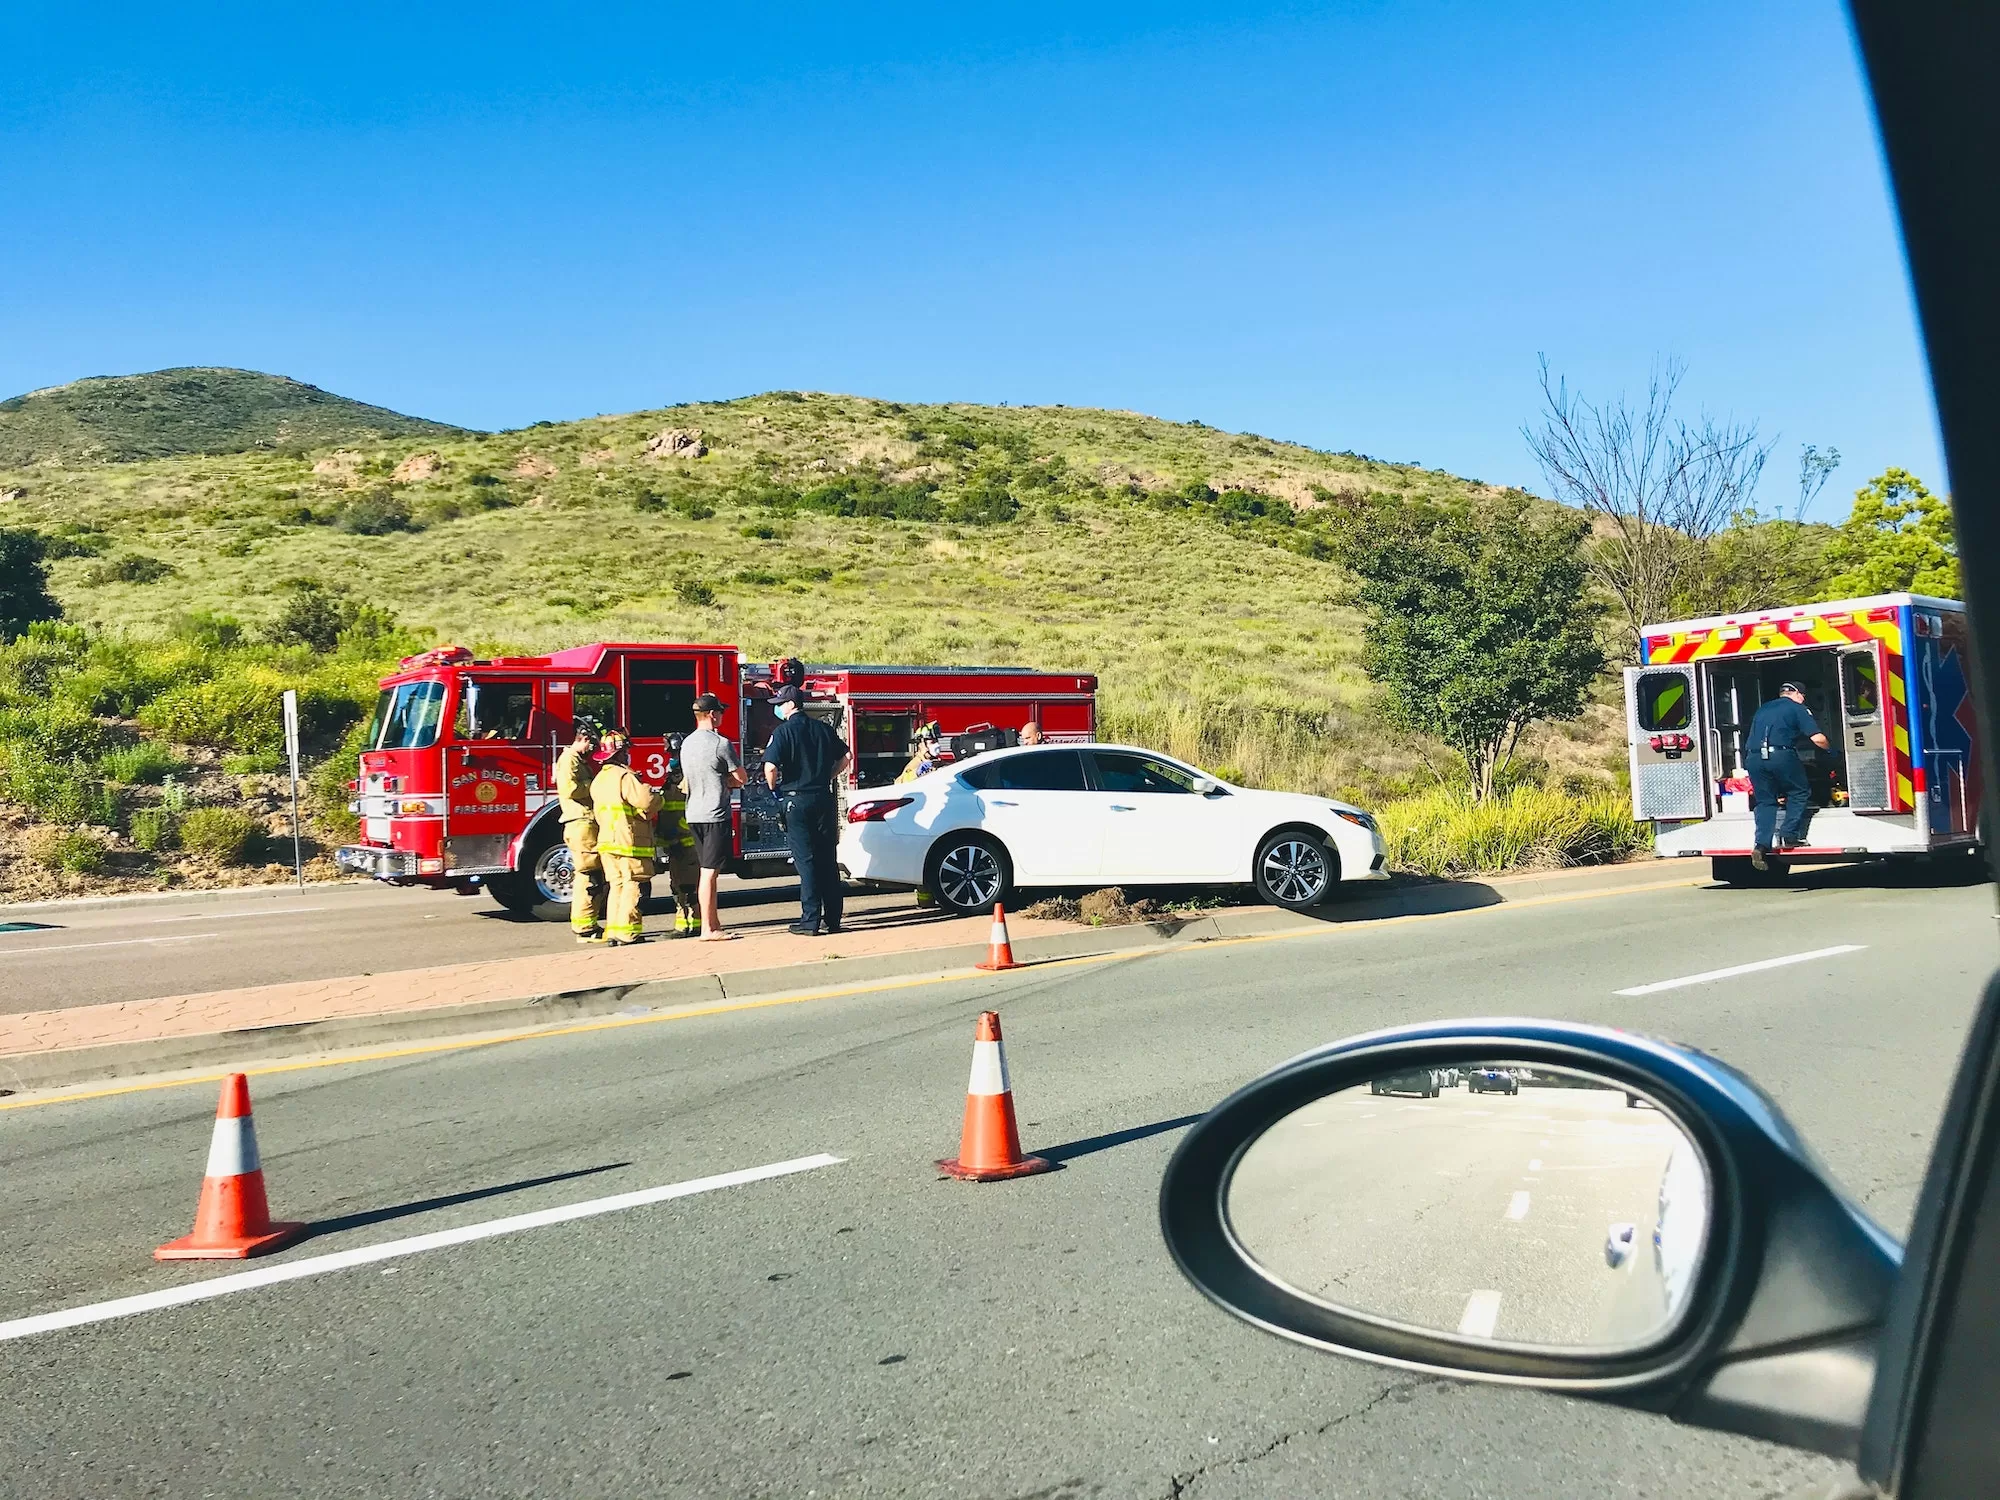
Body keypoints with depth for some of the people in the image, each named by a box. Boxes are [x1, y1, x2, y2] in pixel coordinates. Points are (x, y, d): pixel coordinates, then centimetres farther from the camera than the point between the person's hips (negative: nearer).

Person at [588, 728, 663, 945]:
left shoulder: (598, 780, 15)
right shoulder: (624, 777, -14)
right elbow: (647, 801, -23)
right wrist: (659, 797, -1)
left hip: (606, 841, 9)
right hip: (629, 842, -9)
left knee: (616, 885, 13)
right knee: (633, 885, -5)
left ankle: (613, 930, 12)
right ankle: (627, 931, -8)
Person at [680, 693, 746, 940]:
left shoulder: (686, 743, 12)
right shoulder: (721, 743, -12)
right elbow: (741, 779, -8)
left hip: (694, 815, 8)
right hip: (715, 815, -8)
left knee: (706, 871, 13)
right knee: (709, 871, -7)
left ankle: (713, 923, 20)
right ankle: (707, 929, -6)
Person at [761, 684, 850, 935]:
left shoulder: (783, 732, -9)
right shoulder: (822, 729, 9)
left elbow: (770, 766, -19)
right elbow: (844, 757, 16)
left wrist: (773, 788, -2)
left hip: (797, 801, -5)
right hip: (824, 799, 5)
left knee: (806, 861, -2)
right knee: (828, 860, 9)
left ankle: (810, 921, -2)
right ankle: (832, 919, 13)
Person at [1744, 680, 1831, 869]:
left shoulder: (1762, 710, 28)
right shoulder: (1797, 708, 11)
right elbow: (1818, 739, 4)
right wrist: (1828, 748, 25)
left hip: (1755, 757, 5)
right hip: (1781, 755, -5)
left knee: (1765, 801, 11)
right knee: (1799, 793, 14)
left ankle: (1761, 845, -4)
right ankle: (1788, 835, 3)